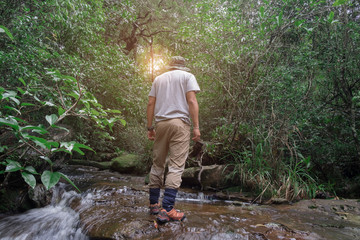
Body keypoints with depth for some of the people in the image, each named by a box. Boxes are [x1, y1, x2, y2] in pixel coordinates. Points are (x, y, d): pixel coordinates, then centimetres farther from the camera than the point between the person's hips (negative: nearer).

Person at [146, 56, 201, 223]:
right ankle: (167, 210, -9)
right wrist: (196, 126, -8)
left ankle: (153, 204, 20)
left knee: (157, 164, 12)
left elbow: (150, 104, 11)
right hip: (180, 122, -4)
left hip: (160, 123, 4)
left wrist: (149, 127, 13)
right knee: (176, 166, -5)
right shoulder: (188, 76, 9)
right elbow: (191, 101, -6)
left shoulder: (158, 79, 20)